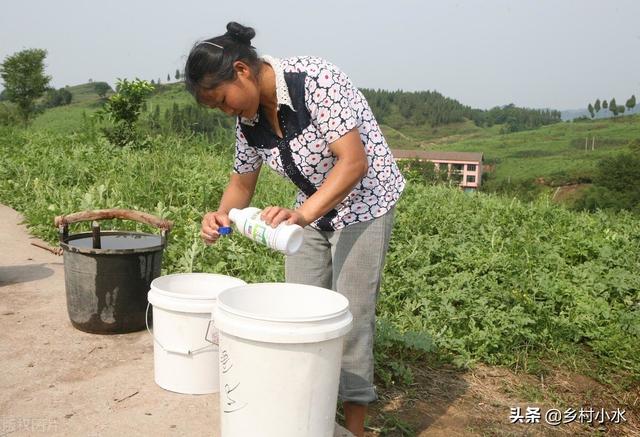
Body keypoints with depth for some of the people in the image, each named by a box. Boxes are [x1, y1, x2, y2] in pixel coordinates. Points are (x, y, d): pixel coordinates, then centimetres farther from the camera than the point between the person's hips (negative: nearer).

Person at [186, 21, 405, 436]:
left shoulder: (316, 80, -26)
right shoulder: (249, 117, -4)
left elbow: (354, 162, -30)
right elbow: (242, 183, 6)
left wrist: (301, 214, -41)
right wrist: (221, 215, -15)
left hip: (364, 202, -7)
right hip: (312, 210, 7)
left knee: (350, 318, -4)